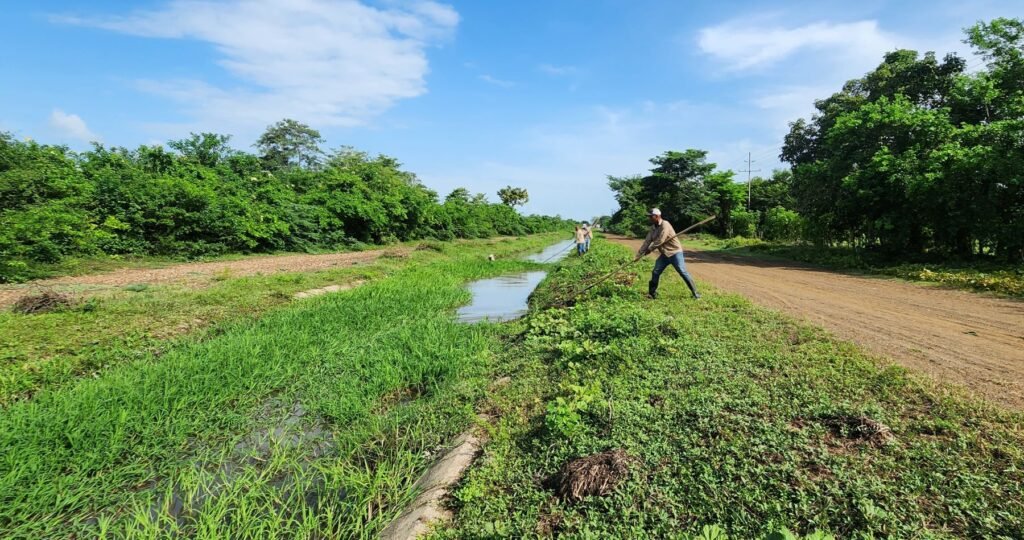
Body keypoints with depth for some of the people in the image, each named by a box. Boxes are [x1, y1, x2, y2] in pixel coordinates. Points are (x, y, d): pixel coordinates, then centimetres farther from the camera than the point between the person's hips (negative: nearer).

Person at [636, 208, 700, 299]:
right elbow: (647, 241, 5)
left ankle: (695, 293, -2)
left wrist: (649, 249, -13)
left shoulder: (665, 225, -20)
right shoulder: (653, 228, 7)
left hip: (675, 252, -8)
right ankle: (652, 293, 15)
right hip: (664, 254, 8)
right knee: (655, 273, 4)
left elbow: (660, 241, -25)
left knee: (683, 272, -11)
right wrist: (639, 254, -2)